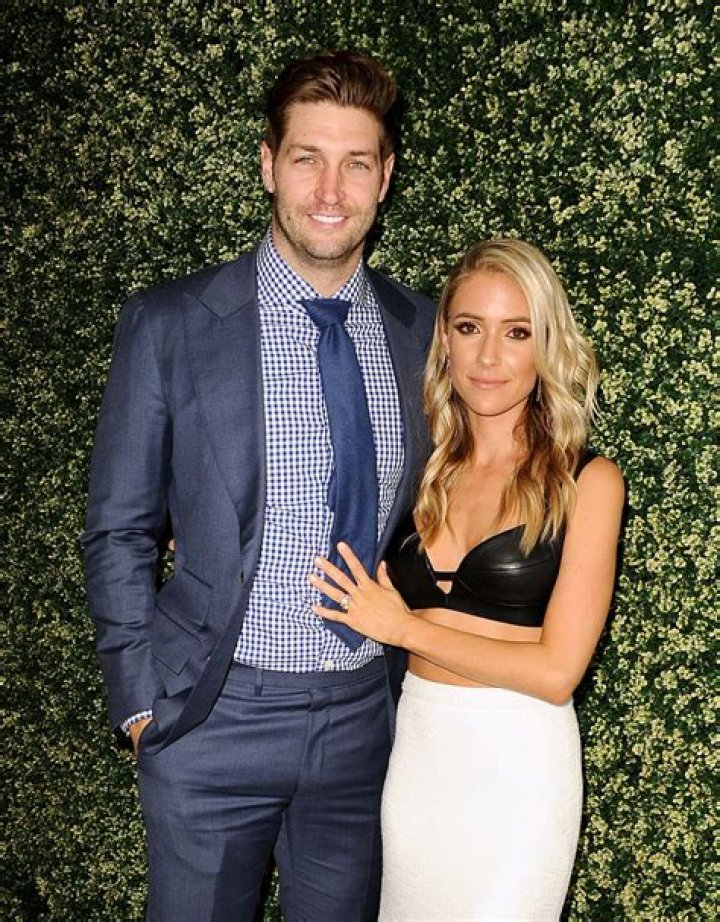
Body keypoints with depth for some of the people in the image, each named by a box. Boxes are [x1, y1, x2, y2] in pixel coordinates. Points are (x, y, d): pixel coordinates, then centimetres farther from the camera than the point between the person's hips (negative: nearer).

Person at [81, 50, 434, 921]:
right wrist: (143, 704, -4)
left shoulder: (419, 329, 1)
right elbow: (117, 532, -2)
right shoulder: (169, 325, -8)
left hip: (365, 717, 3)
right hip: (217, 718, -2)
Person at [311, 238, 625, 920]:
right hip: (413, 743, 4)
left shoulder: (586, 481, -8)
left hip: (517, 760, -4)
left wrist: (406, 627, -10)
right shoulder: (426, 470, 4)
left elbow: (556, 671, -14)